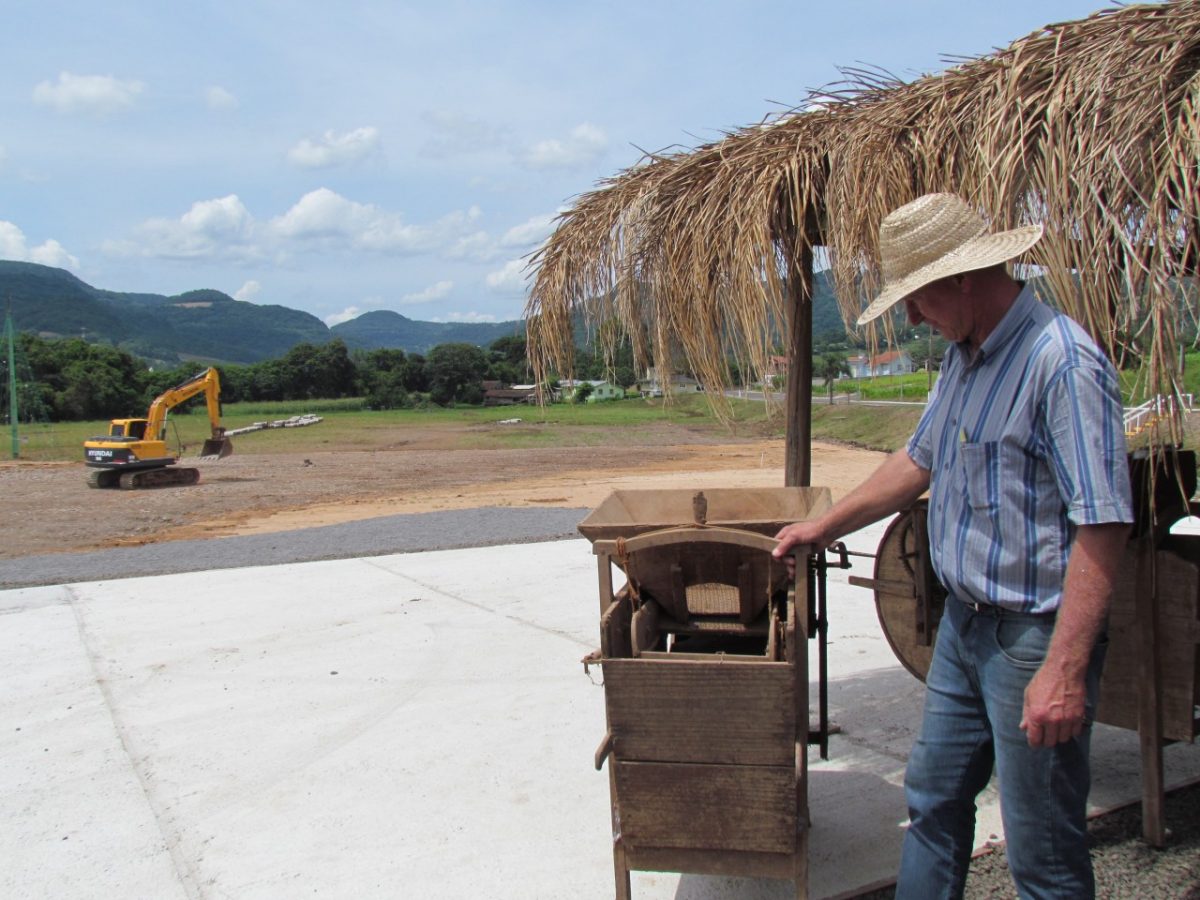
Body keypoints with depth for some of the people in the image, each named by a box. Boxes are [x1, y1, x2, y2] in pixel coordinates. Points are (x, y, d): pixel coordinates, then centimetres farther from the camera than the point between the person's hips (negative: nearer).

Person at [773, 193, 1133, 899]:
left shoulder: (1063, 362, -21)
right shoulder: (964, 356, 9)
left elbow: (1103, 524, -25)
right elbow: (920, 461, 20)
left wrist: (1065, 669, -27)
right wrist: (824, 527, 22)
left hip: (1035, 636, -9)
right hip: (964, 625, 9)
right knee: (933, 799, 21)